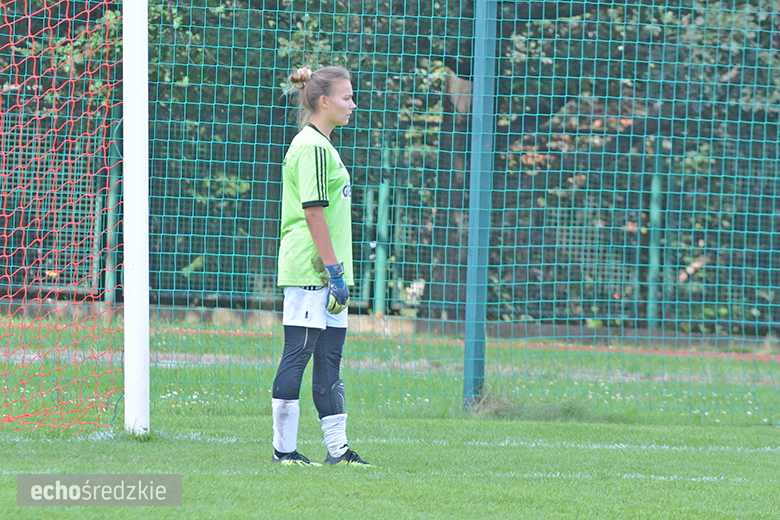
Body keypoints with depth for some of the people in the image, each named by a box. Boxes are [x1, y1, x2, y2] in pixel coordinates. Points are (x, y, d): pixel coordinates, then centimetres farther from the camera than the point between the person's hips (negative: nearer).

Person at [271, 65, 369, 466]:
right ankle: (284, 448, -2)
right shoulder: (311, 146, -13)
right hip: (309, 270, -10)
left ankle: (337, 448, 13)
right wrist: (334, 271, -19)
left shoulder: (321, 146, 18)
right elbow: (314, 212, -18)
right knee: (297, 354, -6)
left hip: (323, 272, 10)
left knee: (329, 358, 10)